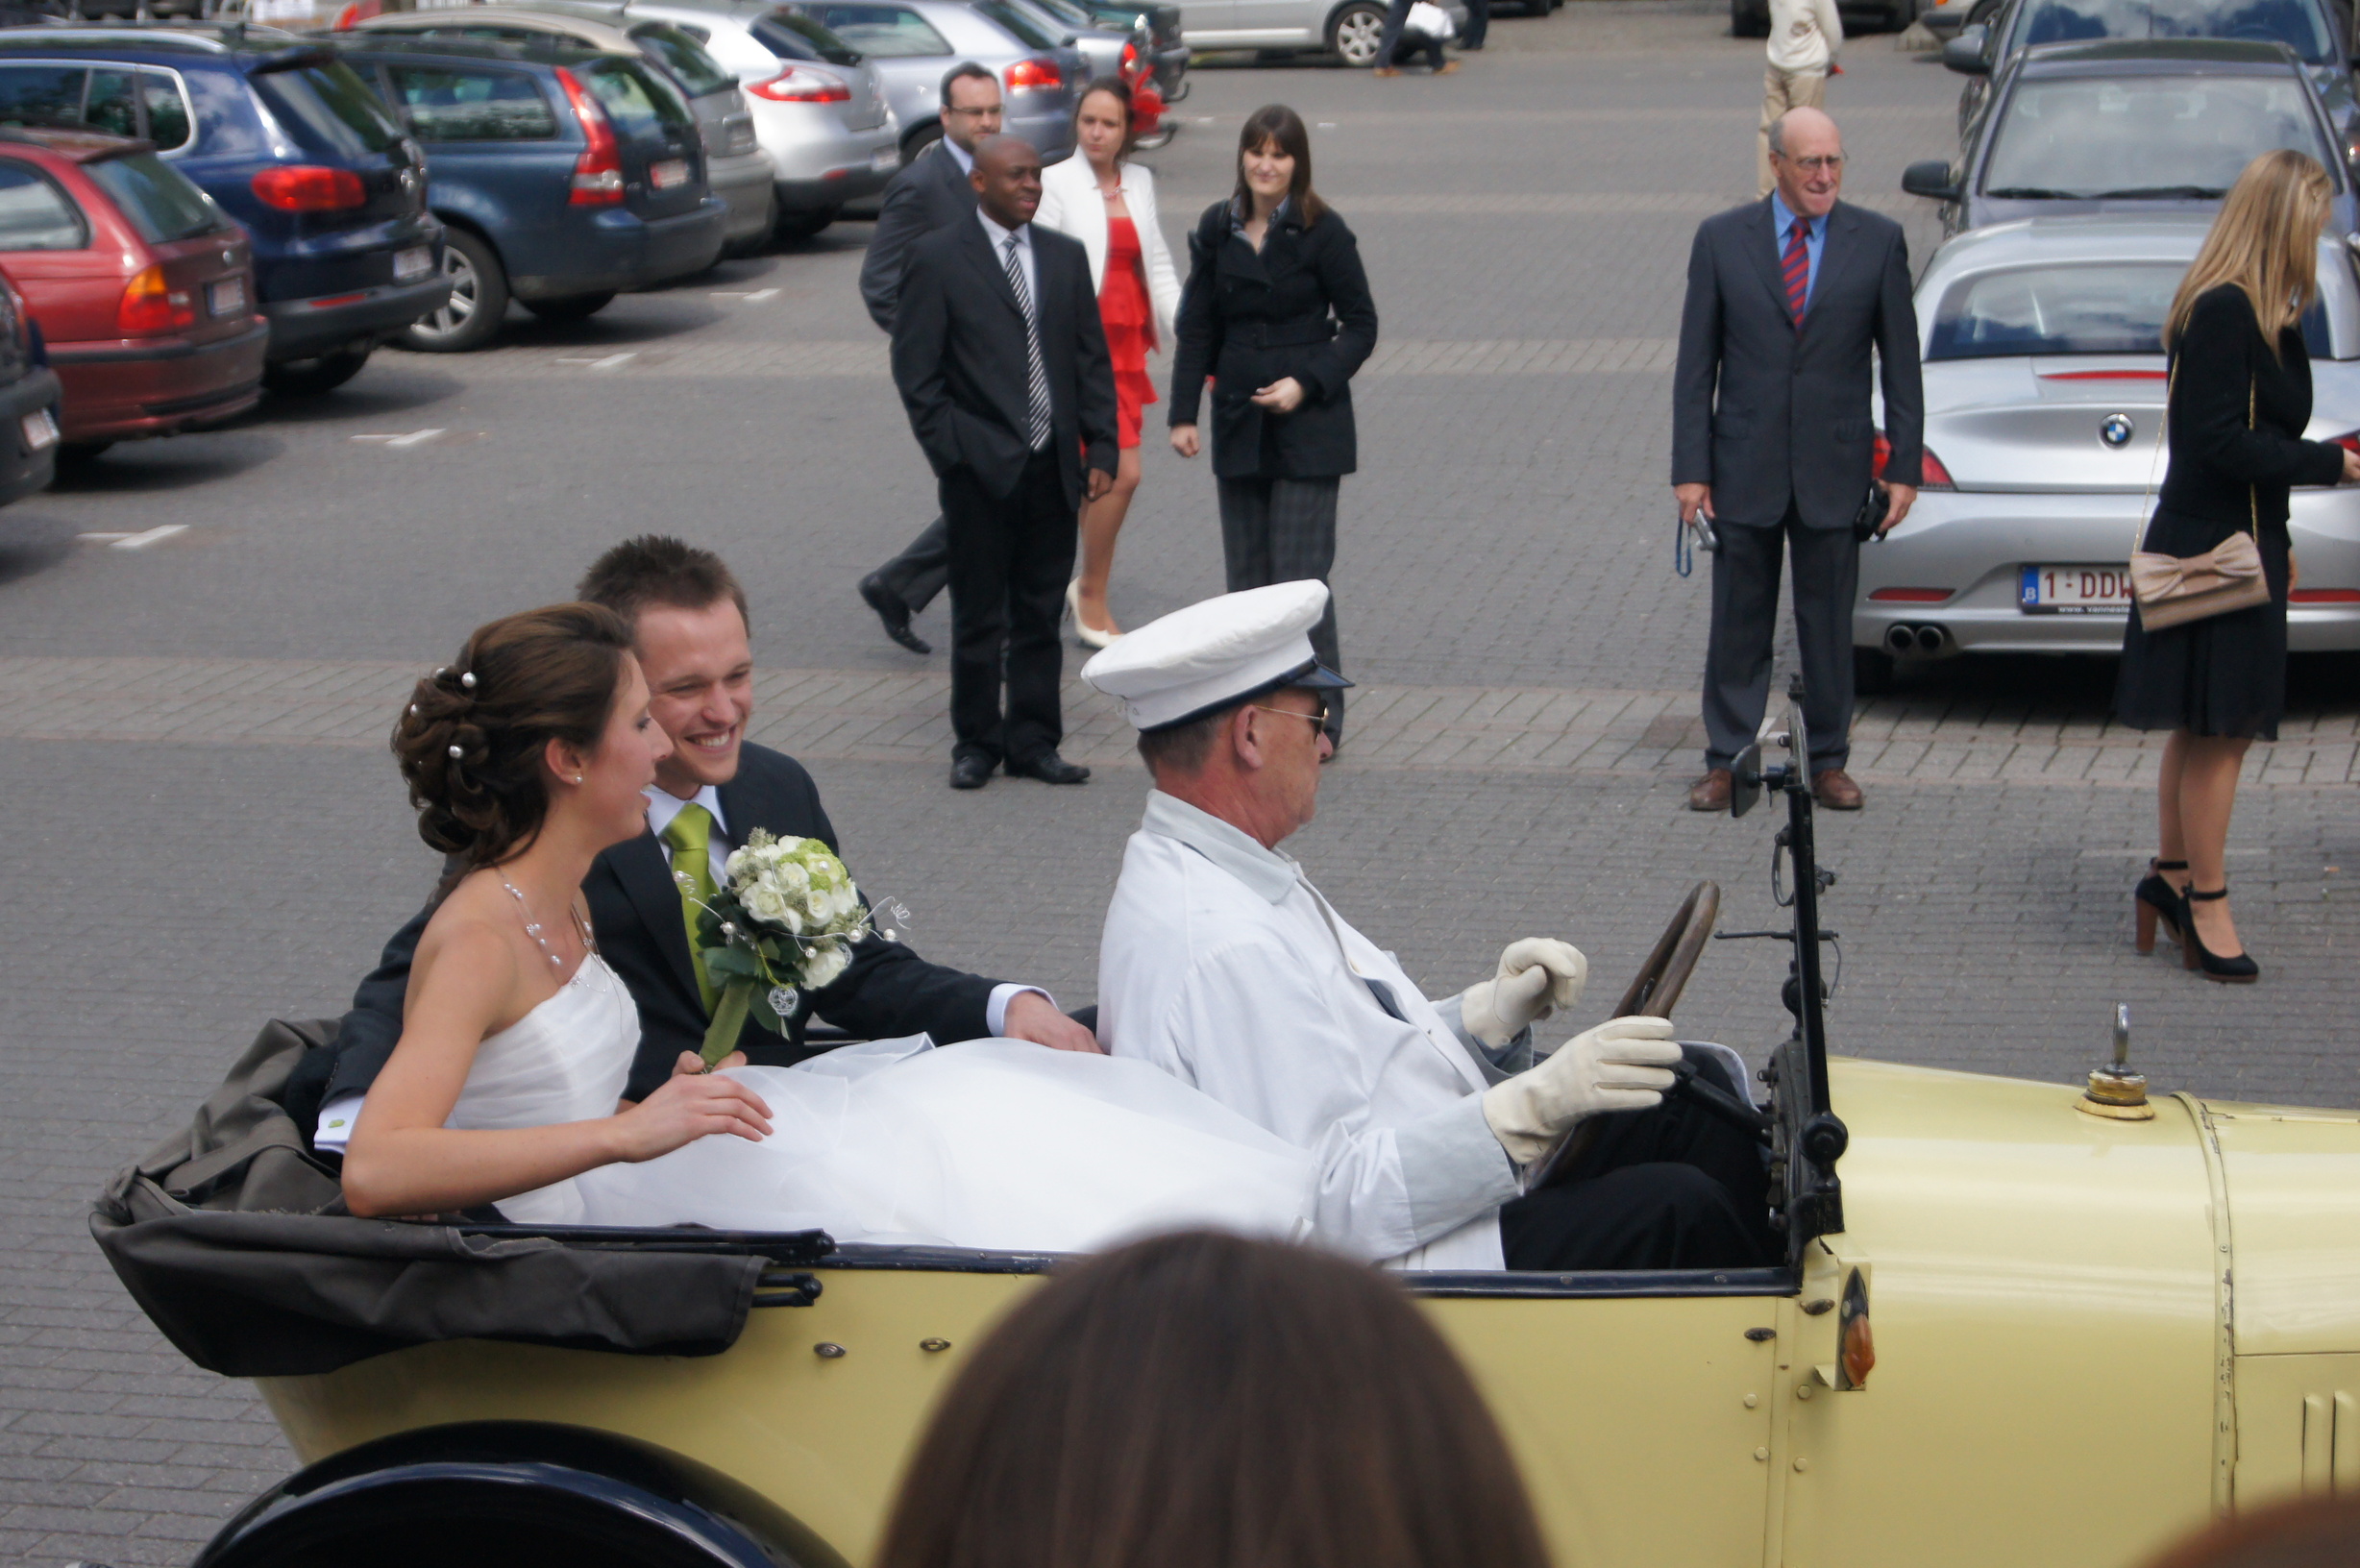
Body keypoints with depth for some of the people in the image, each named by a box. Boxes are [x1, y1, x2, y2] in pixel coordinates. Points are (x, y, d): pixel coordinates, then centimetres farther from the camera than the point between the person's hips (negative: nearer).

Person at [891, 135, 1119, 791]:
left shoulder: (1066, 257, 11)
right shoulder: (937, 260, -3)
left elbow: (1092, 361, 12)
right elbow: (915, 369, -4)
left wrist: (1101, 449, 3)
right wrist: (950, 451, -9)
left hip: (1053, 468, 4)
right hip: (982, 470, -4)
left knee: (1040, 613, 9)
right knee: (979, 618, 4)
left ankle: (1033, 740, 17)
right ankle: (976, 743, 14)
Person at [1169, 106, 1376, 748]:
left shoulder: (1322, 232, -7)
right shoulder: (1217, 229, 5)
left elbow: (1360, 325, -2)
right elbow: (1197, 327, 10)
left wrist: (1306, 383, -15)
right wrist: (1183, 412, 3)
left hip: (1308, 427, -5)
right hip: (1238, 423, 5)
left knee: (1300, 576, -7)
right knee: (1246, 575, 7)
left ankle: (1317, 718, 1)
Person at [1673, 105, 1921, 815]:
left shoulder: (1877, 241, 1)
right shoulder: (1722, 240, 0)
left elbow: (1901, 363, 3)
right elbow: (1695, 366, 1)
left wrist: (1904, 466, -2)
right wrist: (1690, 468, -4)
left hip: (1834, 469, 0)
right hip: (1745, 468, 0)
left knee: (1830, 619, 7)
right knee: (1739, 621, 6)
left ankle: (1829, 761, 19)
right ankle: (1726, 762, 15)